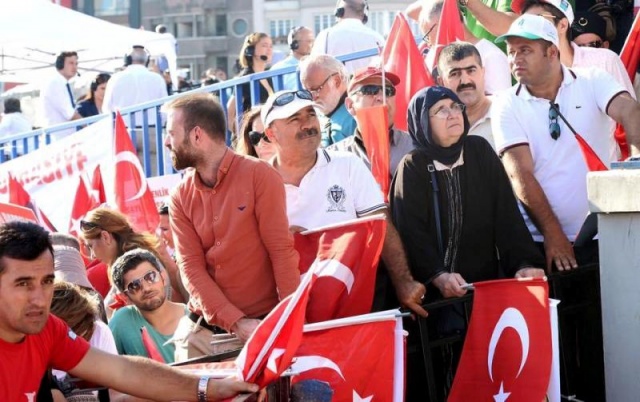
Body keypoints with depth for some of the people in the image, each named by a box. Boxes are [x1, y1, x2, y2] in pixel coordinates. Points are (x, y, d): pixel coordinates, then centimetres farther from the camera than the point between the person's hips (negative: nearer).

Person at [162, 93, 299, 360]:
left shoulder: (259, 176, -6)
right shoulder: (180, 198, 5)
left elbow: (281, 250, -9)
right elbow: (191, 268, -2)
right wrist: (236, 323, -16)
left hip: (263, 326, -3)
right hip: (201, 331, 3)